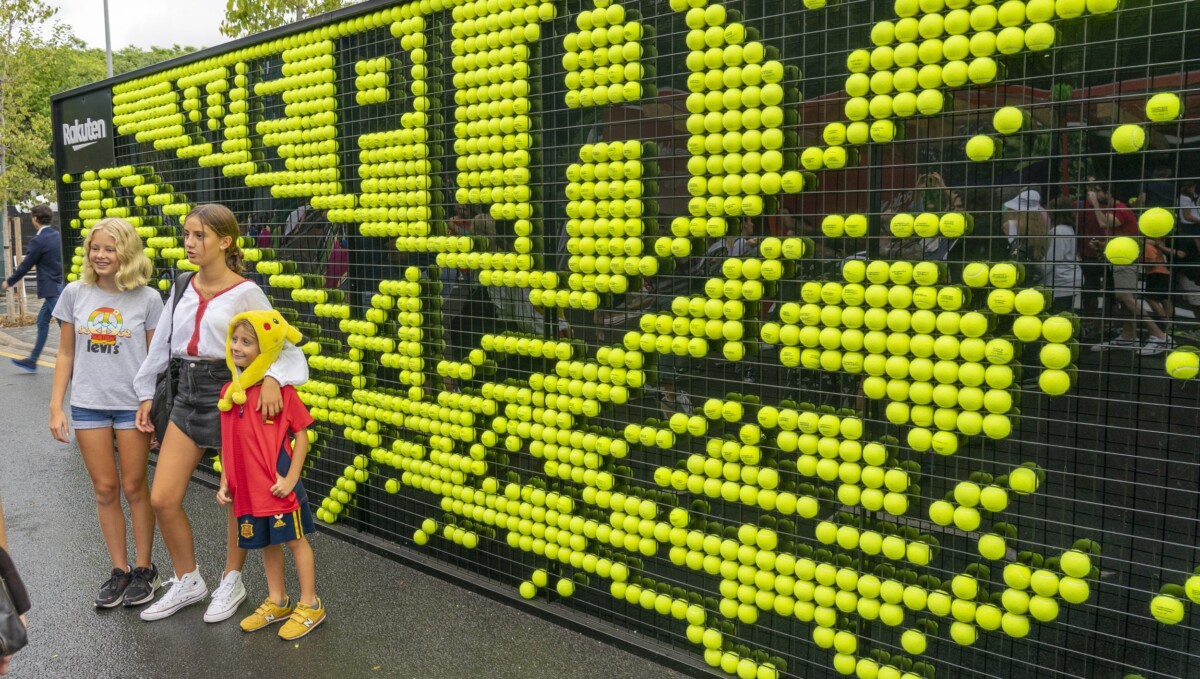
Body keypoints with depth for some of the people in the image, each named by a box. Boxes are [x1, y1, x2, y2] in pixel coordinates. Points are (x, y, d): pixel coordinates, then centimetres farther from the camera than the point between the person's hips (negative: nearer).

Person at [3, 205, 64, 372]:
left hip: (51, 289, -9)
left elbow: (25, 266, -8)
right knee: (42, 321, 18)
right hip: (60, 285, 9)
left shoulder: (38, 241, -15)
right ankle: (32, 360, 27)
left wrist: (9, 282, 6)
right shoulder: (58, 236, 7)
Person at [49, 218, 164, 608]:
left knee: (134, 487, 6)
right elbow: (66, 354, 6)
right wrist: (56, 406, 3)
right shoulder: (75, 294, 1)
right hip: (88, 405, 3)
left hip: (133, 404, -2)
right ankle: (119, 570, 21)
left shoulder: (147, 299, -6)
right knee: (105, 489, 8)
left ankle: (144, 568, 20)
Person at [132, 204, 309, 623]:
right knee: (162, 499, 4)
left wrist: (272, 377, -34)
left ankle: (231, 582, 29)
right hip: (187, 395, 6)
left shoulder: (245, 293, -10)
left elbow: (279, 341, -15)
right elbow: (161, 344, 15)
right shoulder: (183, 288, 6)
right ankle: (188, 581, 24)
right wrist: (146, 394, 19)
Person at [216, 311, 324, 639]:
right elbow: (227, 443, 12)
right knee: (267, 543, 18)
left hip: (277, 484, -6)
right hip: (248, 486, 6)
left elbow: (301, 434, -10)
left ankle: (310, 606, 20)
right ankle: (277, 603, 35)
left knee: (295, 539, 7)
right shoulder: (229, 391, 5)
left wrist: (290, 479, -14)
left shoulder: (281, 388, -13)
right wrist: (225, 482, 11)